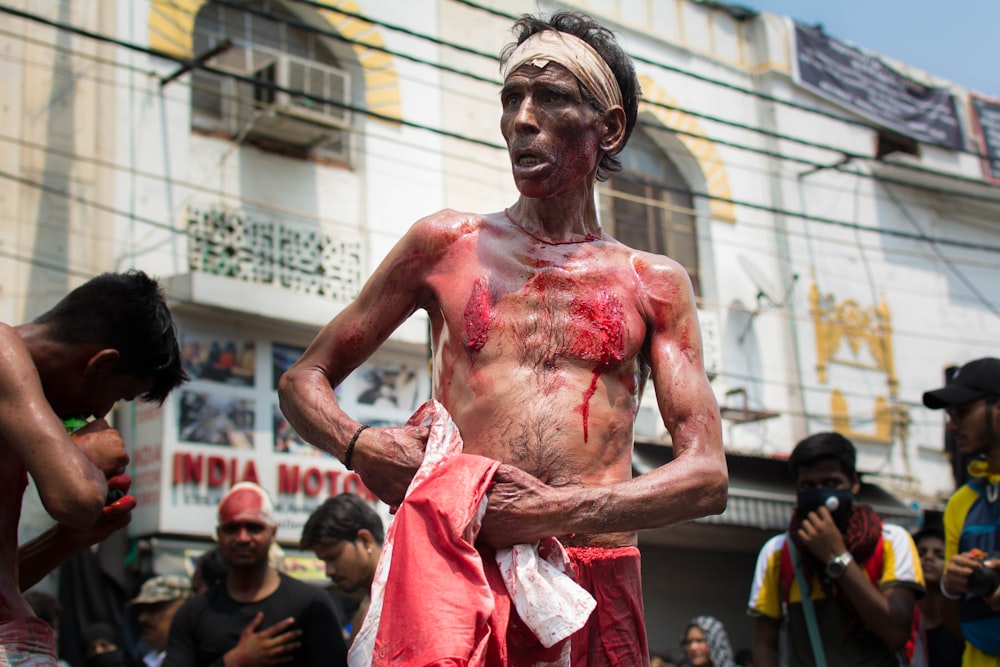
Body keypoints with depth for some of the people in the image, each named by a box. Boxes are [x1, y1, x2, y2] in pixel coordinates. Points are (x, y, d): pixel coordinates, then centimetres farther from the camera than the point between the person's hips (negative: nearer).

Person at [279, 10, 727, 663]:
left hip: (596, 581, 0)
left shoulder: (655, 284, 11)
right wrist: (359, 445, -7)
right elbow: (303, 380, 17)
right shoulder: (447, 244, 13)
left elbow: (707, 475, 1)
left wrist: (556, 512, -15)